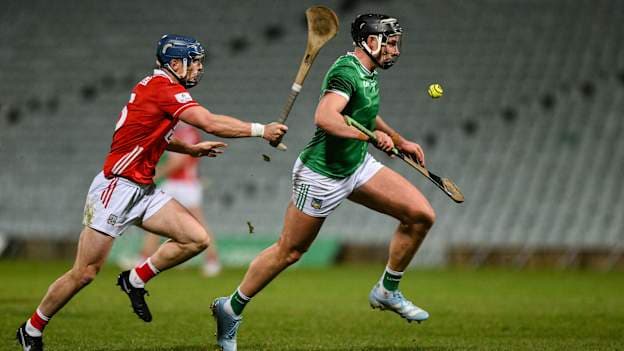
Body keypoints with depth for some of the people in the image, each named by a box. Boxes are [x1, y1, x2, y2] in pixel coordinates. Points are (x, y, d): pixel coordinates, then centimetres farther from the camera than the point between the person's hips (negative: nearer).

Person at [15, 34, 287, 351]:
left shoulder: (156, 86, 13)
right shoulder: (164, 88, -16)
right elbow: (212, 124, -23)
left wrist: (191, 149, 18)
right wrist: (261, 130, -18)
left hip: (144, 191, 9)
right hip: (116, 188, -9)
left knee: (197, 239, -5)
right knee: (84, 273, -6)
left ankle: (135, 280, 10)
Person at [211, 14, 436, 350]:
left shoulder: (368, 72, 7)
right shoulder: (345, 72, -22)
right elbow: (324, 118, -39)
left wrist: (400, 141, 33)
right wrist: (371, 136, -37)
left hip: (357, 166, 9)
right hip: (322, 174, -9)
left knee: (421, 215, -3)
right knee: (289, 250, 2)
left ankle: (387, 291, 12)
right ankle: (231, 308, 20)